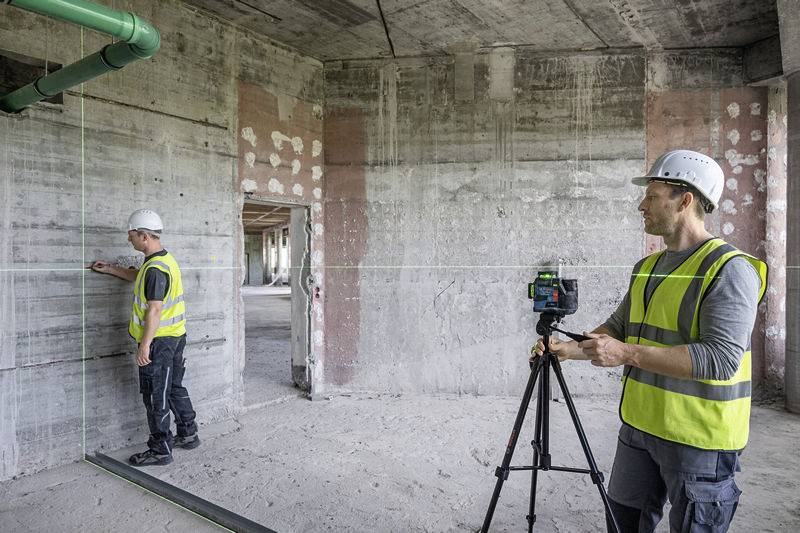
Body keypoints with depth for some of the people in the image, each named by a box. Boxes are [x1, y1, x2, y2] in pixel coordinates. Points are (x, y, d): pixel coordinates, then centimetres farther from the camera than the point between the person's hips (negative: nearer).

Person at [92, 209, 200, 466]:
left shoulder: (155, 269, -22)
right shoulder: (166, 259, 10)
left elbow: (154, 311, -23)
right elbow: (140, 277, 30)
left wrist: (144, 346, -20)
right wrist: (110, 269, 29)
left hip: (158, 339, -10)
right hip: (175, 337, 10)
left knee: (156, 397, 2)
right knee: (175, 388, 20)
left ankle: (160, 450, 13)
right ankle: (188, 435, 32)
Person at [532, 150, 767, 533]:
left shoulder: (730, 269, -16)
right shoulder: (647, 267, 9)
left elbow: (722, 358, -25)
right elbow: (618, 328, 14)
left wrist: (628, 353, -28)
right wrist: (568, 349, -1)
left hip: (699, 439, -7)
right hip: (640, 426, 8)